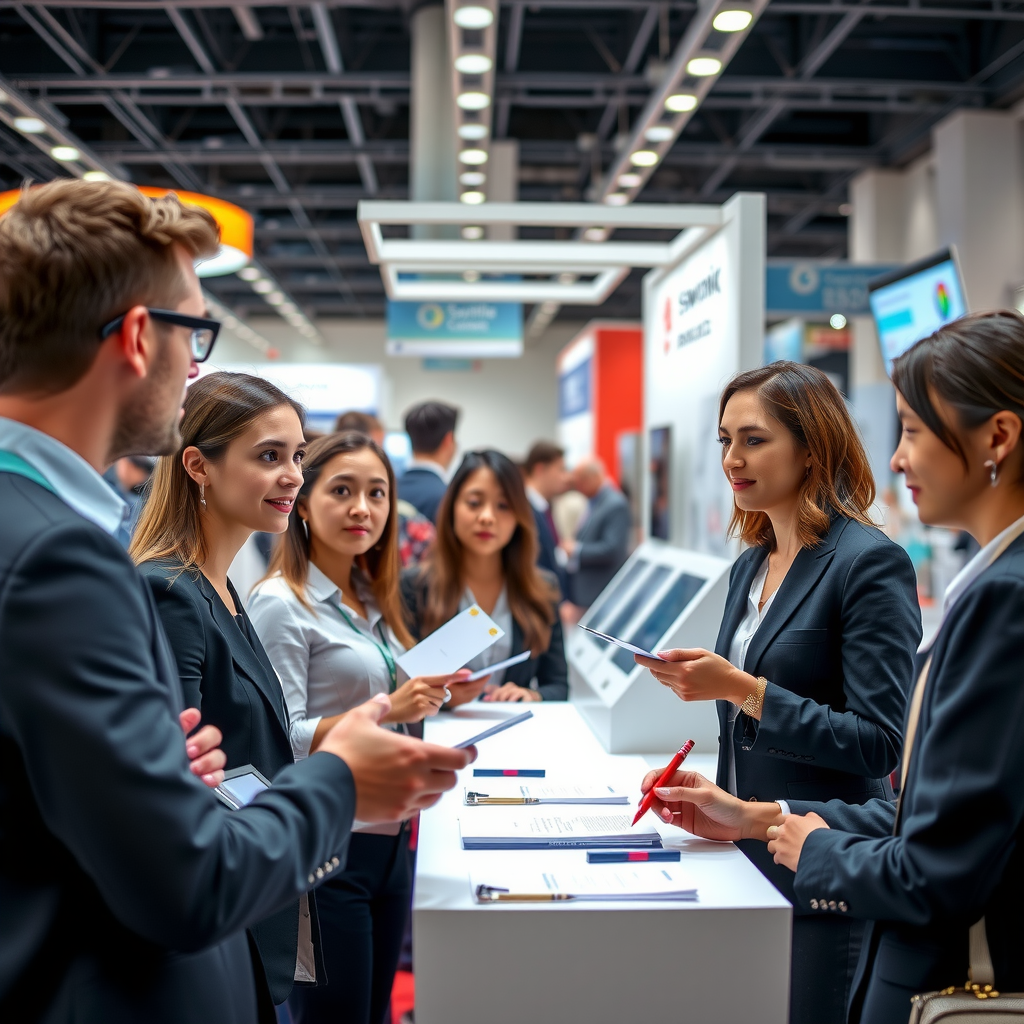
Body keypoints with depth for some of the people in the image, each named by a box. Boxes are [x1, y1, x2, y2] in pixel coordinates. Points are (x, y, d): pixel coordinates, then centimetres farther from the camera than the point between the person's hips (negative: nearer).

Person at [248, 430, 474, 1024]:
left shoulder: (373, 602, 12)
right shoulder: (282, 603, -12)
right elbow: (284, 739, -19)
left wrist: (430, 696, 5)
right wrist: (387, 711, -26)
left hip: (388, 836, 8)